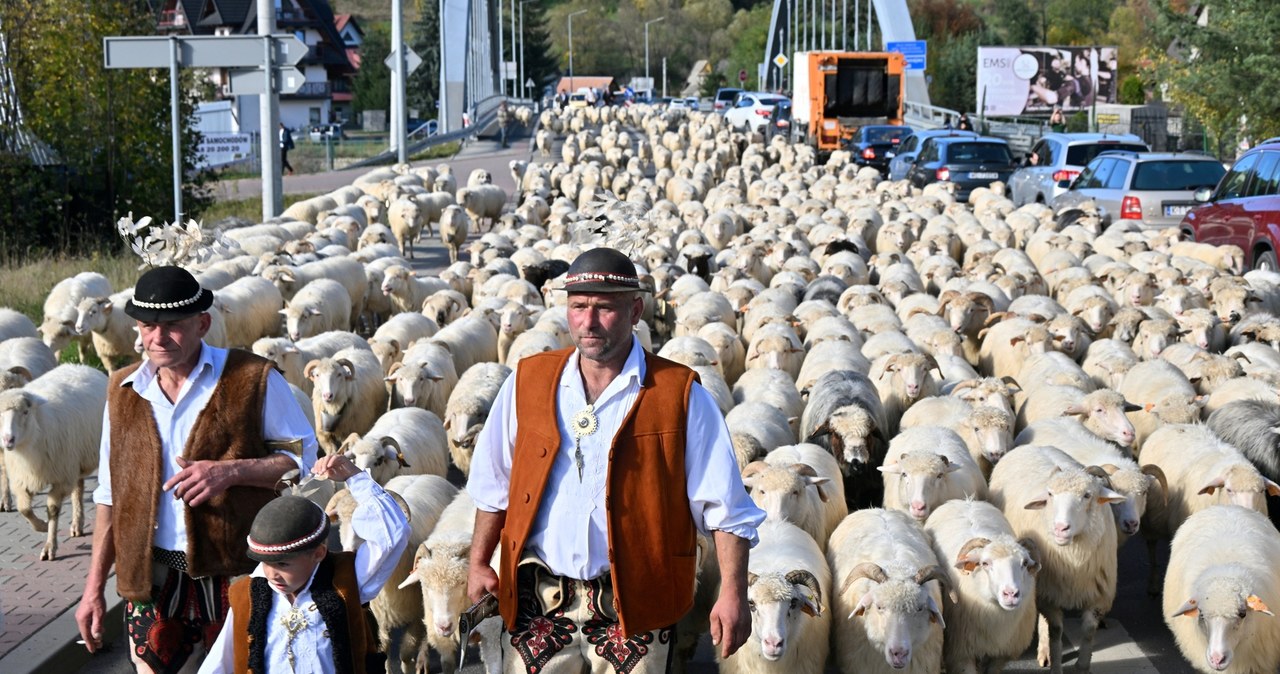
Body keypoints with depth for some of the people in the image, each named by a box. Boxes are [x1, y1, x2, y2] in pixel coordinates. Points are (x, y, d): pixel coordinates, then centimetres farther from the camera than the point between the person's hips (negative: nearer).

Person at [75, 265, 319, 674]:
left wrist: (232, 471, -19)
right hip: (149, 576, 3)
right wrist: (93, 588, 9)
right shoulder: (123, 391, 7)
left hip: (237, 575, -3)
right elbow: (111, 495, 12)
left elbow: (304, 458, -2)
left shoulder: (254, 380, -6)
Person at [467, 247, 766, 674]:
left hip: (634, 607, -2)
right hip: (536, 600, 2)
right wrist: (479, 563, 12)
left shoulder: (679, 396, -5)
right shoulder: (527, 382, 5)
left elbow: (725, 508, -5)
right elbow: (494, 486, 16)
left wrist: (733, 594, -12)